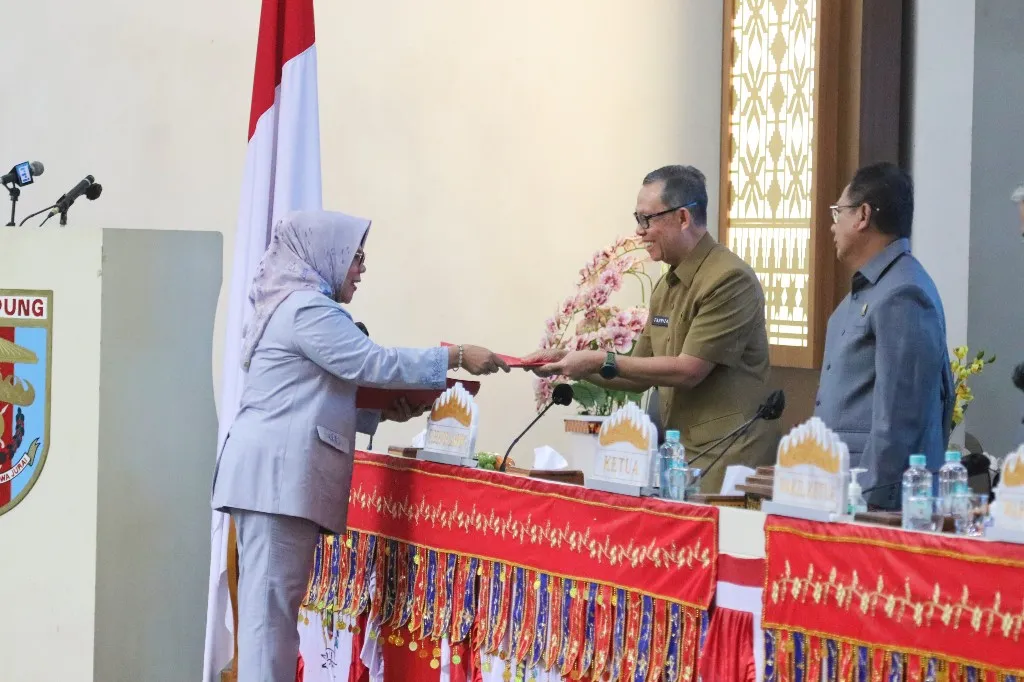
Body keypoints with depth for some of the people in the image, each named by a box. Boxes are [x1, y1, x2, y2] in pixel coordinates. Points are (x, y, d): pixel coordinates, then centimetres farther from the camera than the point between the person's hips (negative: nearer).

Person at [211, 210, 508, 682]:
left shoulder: (294, 305, 22)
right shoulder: (307, 308, -10)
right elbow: (372, 363, -15)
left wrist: (385, 412, 11)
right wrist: (457, 357, -11)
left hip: (277, 472, 10)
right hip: (276, 471, -10)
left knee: (271, 599, 8)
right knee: (272, 600, -11)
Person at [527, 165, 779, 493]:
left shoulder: (729, 279, -13)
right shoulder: (666, 287, 14)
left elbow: (688, 370, -17)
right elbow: (641, 377, 19)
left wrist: (601, 362, -13)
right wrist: (570, 362, 8)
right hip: (680, 455, 7)